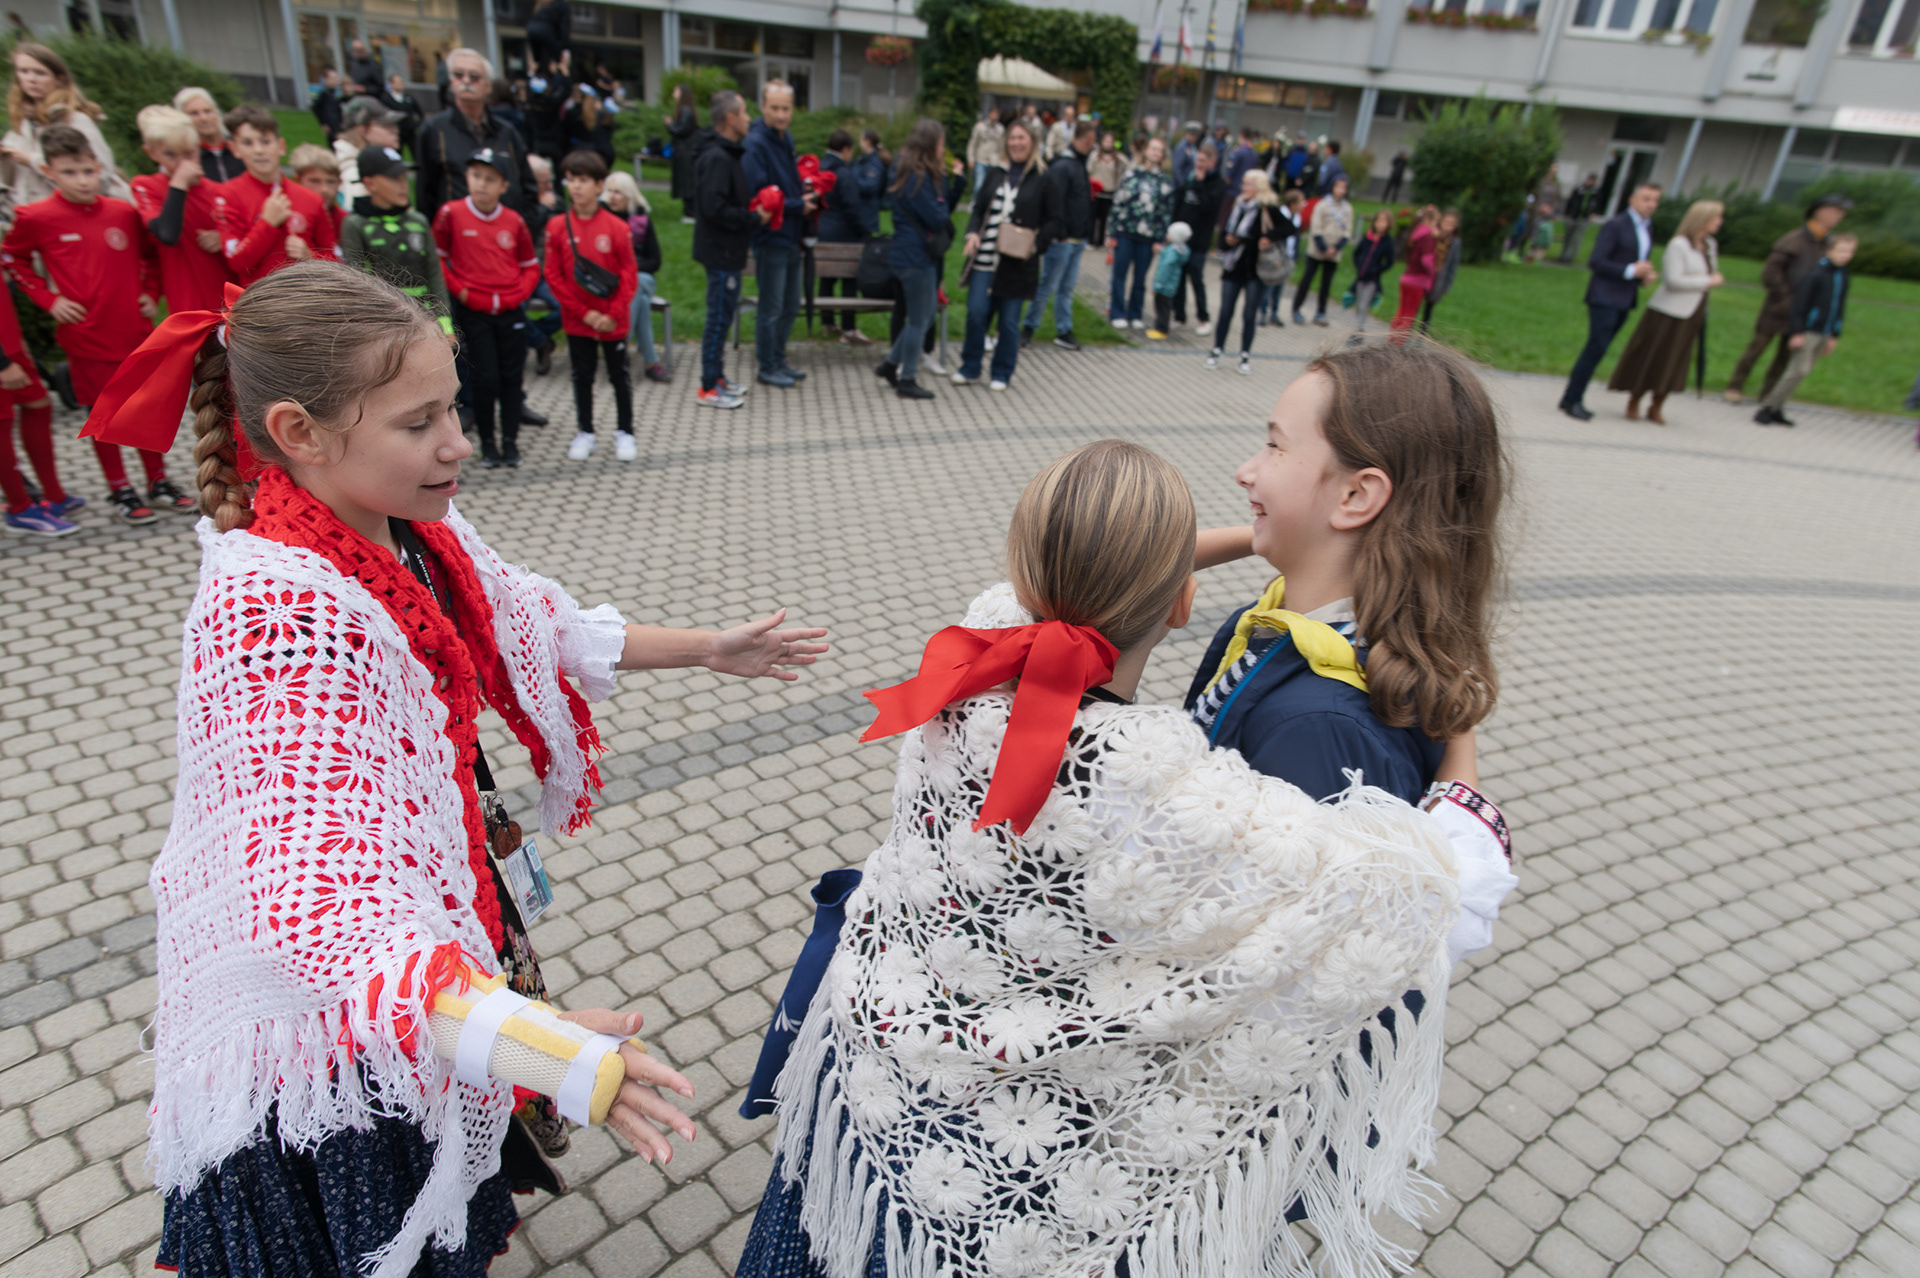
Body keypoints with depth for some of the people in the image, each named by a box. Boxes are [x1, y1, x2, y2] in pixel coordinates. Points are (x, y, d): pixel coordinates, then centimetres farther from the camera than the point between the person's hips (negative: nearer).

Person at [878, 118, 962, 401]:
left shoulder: (918, 174, 14)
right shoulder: (918, 178, -17)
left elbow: (946, 206, 14)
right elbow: (937, 218, -18)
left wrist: (957, 179, 3)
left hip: (915, 254, 10)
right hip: (916, 257, -10)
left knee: (923, 316, 17)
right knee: (919, 320, -1)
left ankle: (890, 366, 23)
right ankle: (907, 381, 8)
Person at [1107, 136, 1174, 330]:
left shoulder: (1166, 181, 5)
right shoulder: (1132, 174, 3)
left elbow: (1167, 212, 4)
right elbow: (1118, 201, 2)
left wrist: (1160, 239, -1)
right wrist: (1113, 232, -2)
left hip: (1148, 236, 1)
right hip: (1126, 232, -1)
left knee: (1140, 277, 7)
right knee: (1120, 274, 1)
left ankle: (1135, 314, 18)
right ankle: (1117, 313, 9)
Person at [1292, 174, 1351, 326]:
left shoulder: (1348, 208, 6)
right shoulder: (1322, 205, -6)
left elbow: (1347, 232, 5)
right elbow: (1316, 229, -9)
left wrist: (1336, 248, -10)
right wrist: (1324, 248, -14)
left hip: (1334, 255, 4)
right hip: (1316, 251, -3)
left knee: (1327, 283, 6)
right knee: (1307, 278, -1)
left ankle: (1321, 313, 13)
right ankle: (1296, 309, 7)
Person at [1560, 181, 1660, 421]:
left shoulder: (1647, 228, 17)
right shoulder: (1615, 226, -8)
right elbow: (1595, 262, -14)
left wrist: (1646, 275, 5)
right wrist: (1630, 271, -18)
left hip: (1625, 301, 7)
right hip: (1605, 297, -7)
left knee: (1596, 350, 6)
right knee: (1596, 349, -13)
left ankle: (1573, 398, 9)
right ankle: (1572, 399, -7)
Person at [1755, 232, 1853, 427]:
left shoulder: (1843, 276, 13)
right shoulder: (1816, 273, -11)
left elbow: (1840, 307, 20)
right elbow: (1800, 304, -12)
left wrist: (1834, 336, 20)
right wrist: (1797, 332, -16)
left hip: (1823, 334, 7)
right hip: (1807, 331, -7)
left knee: (1800, 371, 5)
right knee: (1800, 370, -15)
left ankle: (1776, 410, 8)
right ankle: (1767, 408, -8)